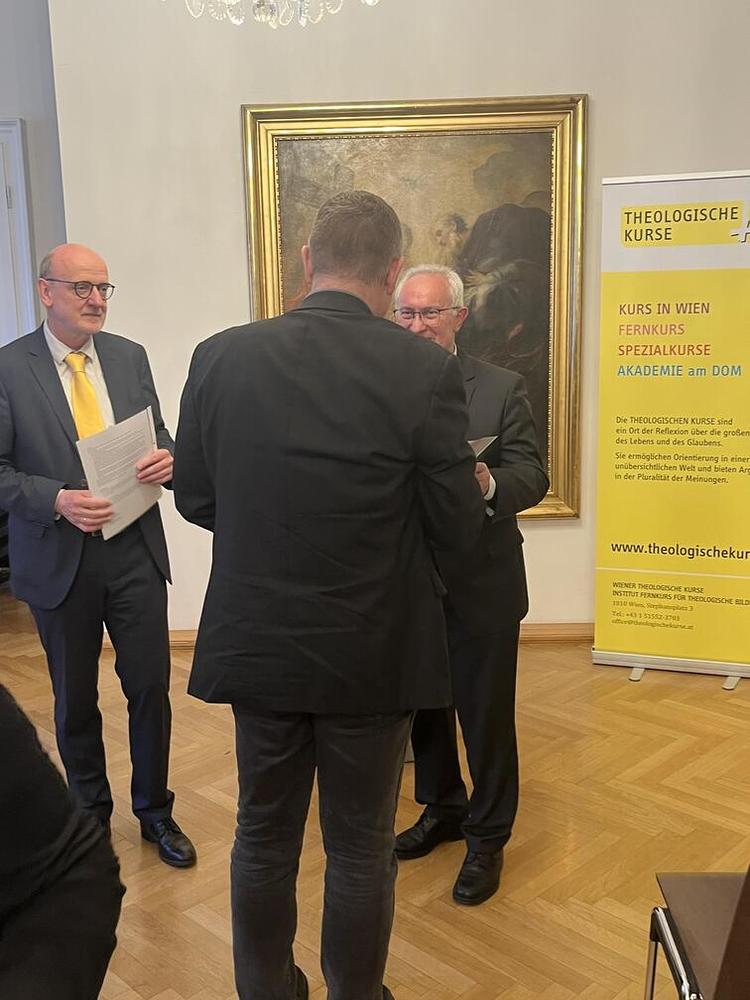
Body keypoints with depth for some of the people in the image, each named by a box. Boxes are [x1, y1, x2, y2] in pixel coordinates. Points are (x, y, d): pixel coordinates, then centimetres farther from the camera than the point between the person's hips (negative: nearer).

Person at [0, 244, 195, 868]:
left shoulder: (130, 357, 5)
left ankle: (154, 810, 29)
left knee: (151, 687, 7)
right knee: (75, 699, 14)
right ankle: (90, 812, 37)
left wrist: (166, 458, -13)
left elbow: (158, 437, 10)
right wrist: (57, 500, -23)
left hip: (135, 550, 3)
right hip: (59, 557, -2)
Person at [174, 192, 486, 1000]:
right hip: (372, 652, -2)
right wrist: (473, 483, 12)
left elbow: (194, 496, 0)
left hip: (256, 644, 3)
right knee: (361, 848, 17)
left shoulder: (221, 357, -8)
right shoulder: (426, 371, -16)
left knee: (263, 837, 21)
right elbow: (456, 525, -11)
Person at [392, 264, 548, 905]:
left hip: (480, 587, -3)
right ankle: (442, 810, 43)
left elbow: (532, 477, -10)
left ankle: (487, 836, 30)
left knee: (486, 715, 9)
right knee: (423, 706, 19)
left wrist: (488, 484, -30)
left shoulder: (502, 389, -5)